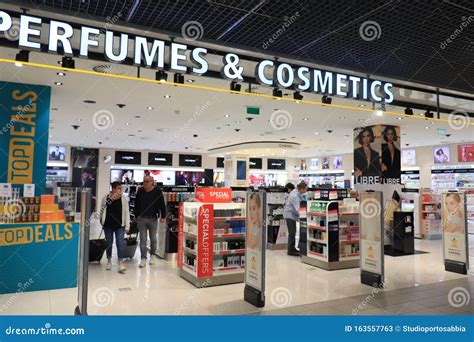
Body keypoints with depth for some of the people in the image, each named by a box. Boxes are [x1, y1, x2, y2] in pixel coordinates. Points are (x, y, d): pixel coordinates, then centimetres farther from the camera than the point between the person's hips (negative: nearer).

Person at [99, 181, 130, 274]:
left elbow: (126, 213, -3)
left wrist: (127, 226, -5)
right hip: (108, 225, 1)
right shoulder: (106, 197, -4)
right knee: (109, 243, 14)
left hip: (119, 225, -1)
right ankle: (109, 261, 31)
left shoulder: (124, 199, -5)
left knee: (120, 244, -5)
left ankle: (121, 264, -1)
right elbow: (102, 210, 10)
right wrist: (101, 220, 13)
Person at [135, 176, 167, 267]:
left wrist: (163, 216, -6)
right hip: (141, 219, 2)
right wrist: (136, 216, 13)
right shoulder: (140, 191, 5)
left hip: (153, 219, -2)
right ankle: (143, 258, 9)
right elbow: (136, 205, 13)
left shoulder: (158, 191, -5)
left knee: (153, 239, 12)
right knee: (142, 240, 2)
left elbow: (162, 205, -4)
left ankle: (152, 255, 30)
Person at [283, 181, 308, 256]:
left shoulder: (297, 192, 3)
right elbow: (297, 208, -30)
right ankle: (290, 250, -1)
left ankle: (292, 248, 22)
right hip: (289, 214, -10)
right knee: (292, 232, -7)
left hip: (292, 214, 10)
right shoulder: (295, 196, -26)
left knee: (293, 232, 14)